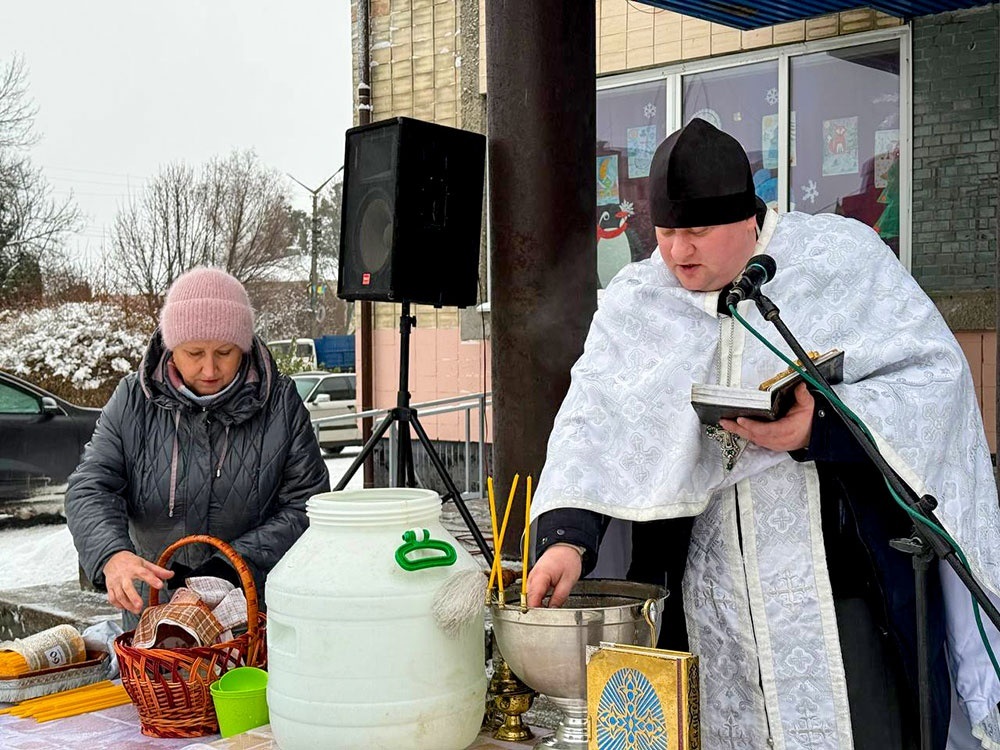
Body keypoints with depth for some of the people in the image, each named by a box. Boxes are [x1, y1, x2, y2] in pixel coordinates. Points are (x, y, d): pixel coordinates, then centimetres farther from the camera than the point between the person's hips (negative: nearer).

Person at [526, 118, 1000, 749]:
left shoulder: (843, 258, -3)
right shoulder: (635, 302, 6)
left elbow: (934, 373, -8)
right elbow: (593, 420, -4)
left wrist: (820, 429, -23)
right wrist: (566, 533, -19)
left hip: (843, 587, -3)